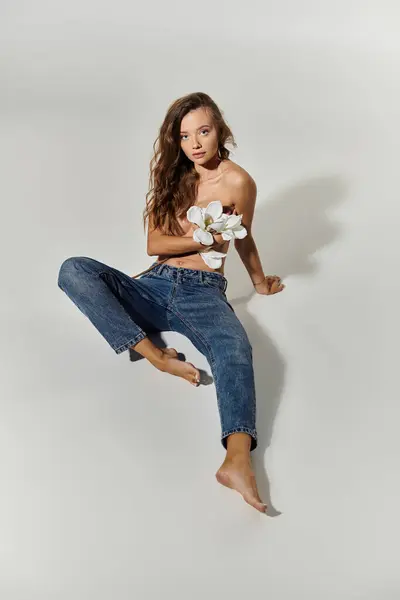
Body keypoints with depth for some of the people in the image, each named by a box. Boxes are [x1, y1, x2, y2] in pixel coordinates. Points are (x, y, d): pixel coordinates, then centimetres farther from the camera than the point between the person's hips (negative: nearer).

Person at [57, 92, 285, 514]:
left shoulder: (237, 181, 2)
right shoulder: (171, 175, 15)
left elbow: (243, 240, 19)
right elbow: (154, 244, 9)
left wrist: (259, 281, 31)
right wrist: (201, 239, -5)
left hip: (203, 292, -4)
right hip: (155, 286, 4)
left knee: (235, 349, -38)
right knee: (74, 269, -22)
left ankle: (238, 460, -61)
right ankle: (157, 356, -29)